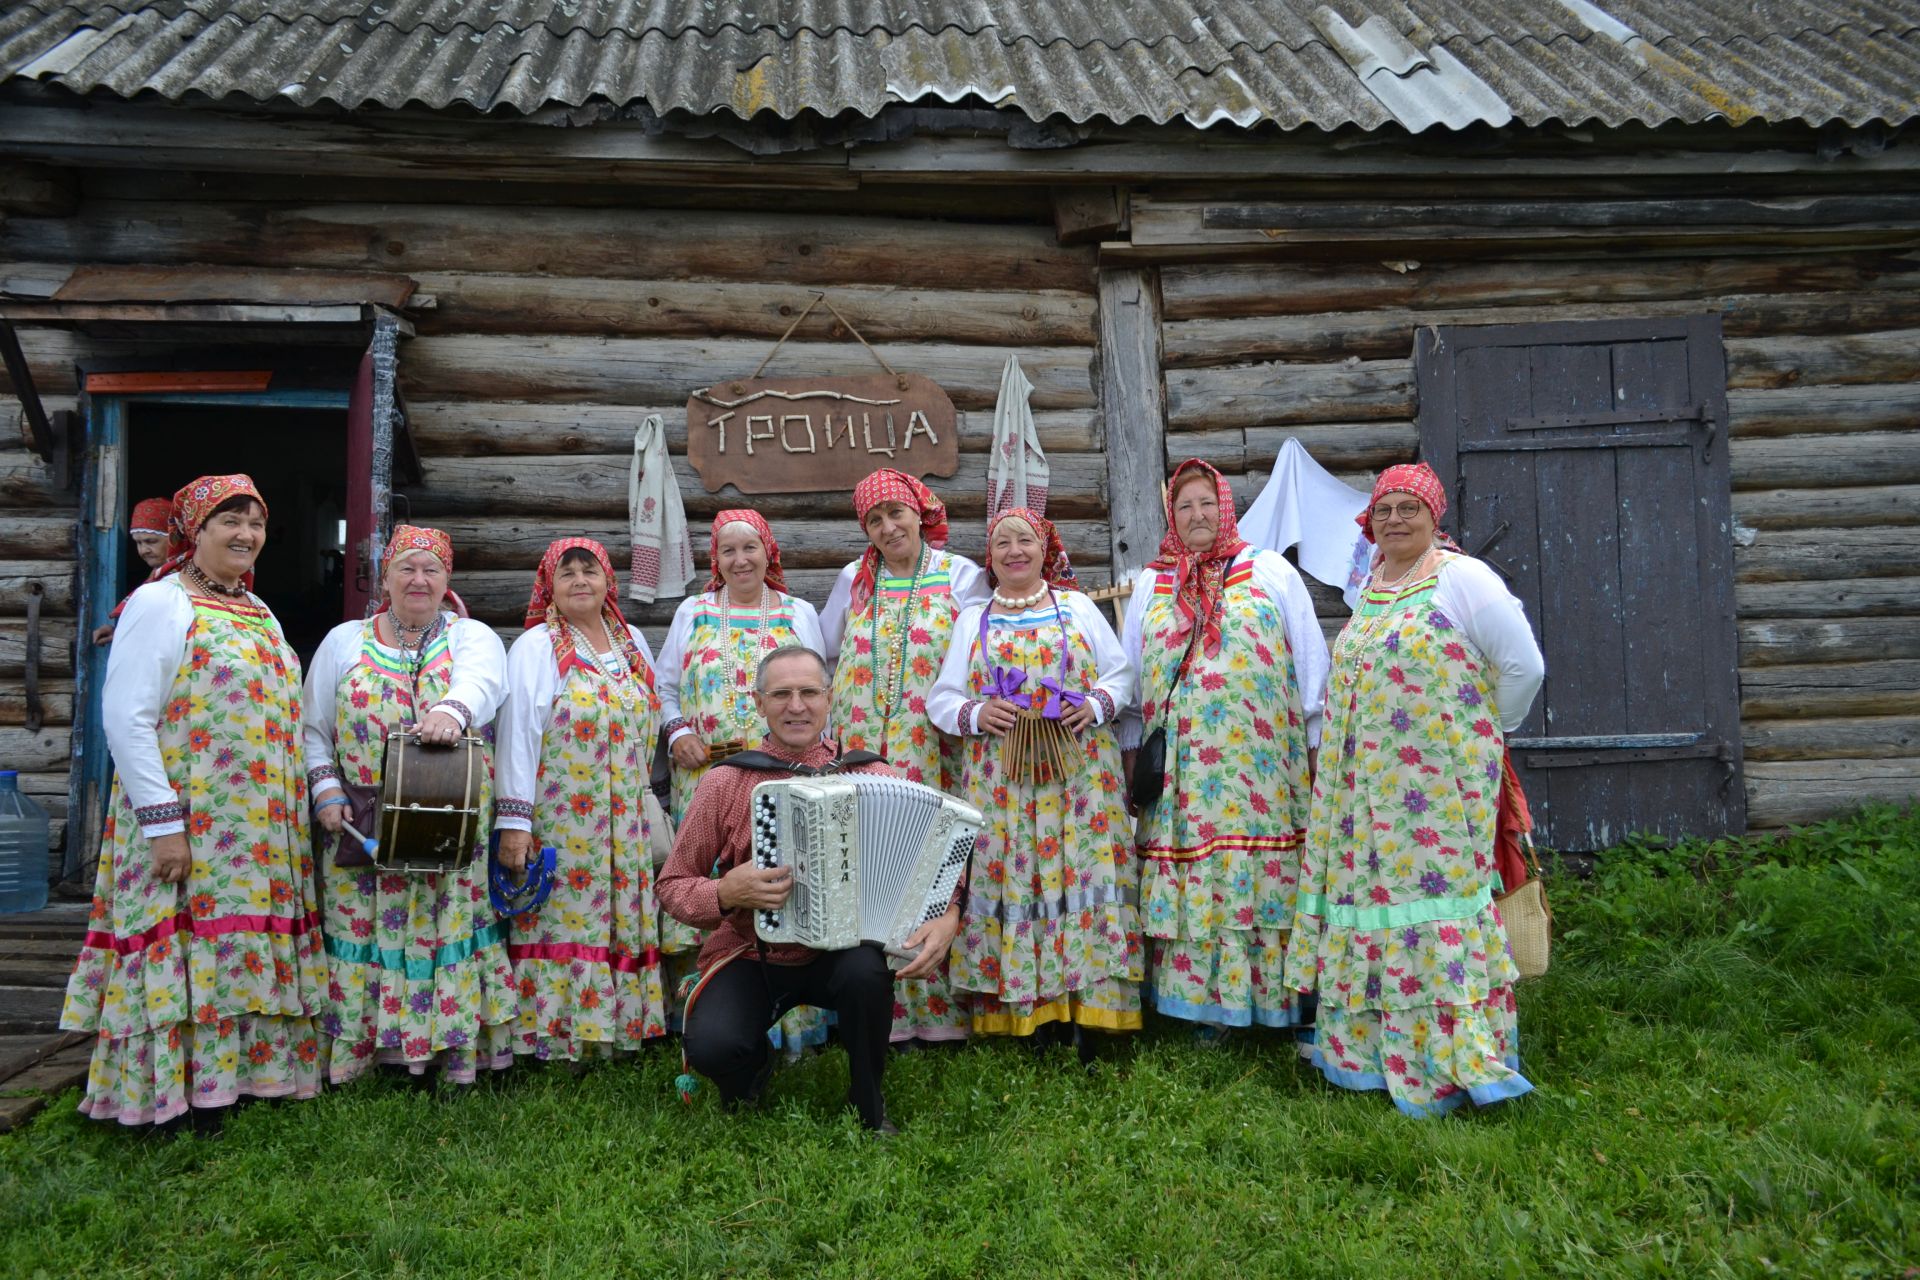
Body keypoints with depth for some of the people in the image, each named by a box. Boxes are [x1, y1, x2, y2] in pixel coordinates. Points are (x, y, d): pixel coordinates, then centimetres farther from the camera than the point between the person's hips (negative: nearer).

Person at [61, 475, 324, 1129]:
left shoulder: (257, 613, 17)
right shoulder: (160, 603, -6)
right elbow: (126, 718, -13)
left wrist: (306, 801, 15)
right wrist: (161, 821, -18)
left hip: (264, 832, 7)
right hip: (187, 827, -7)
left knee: (246, 950, 10)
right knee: (188, 958, -3)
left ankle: (240, 1077, 19)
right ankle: (182, 1104, 7)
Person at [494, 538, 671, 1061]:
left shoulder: (633, 643, 12)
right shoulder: (536, 648, -4)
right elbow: (518, 736, -10)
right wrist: (513, 821, -15)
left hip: (627, 826, 5)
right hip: (560, 824, -5)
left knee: (625, 921, 7)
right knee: (563, 923, -3)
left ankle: (623, 1020, 17)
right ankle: (554, 1032, 6)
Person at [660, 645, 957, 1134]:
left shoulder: (872, 775, -2)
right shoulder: (724, 784, -3)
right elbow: (672, 887, 2)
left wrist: (947, 915, -23)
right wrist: (725, 893, -19)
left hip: (840, 951, 0)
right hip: (750, 957, 0)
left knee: (866, 970, -33)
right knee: (713, 1045, -28)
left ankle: (868, 1106, -3)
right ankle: (755, 1066, 14)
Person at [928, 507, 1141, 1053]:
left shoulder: (1078, 607, 12)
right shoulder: (972, 620, 14)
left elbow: (1122, 672, 11)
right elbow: (941, 698, 11)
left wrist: (1097, 704, -8)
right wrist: (974, 714, -9)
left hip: (1078, 776, -1)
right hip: (1001, 782, 1)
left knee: (1082, 875, -6)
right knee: (1011, 882, -3)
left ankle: (1085, 1014, 0)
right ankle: (1022, 1009, 5)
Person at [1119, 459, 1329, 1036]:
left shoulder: (1270, 570, 10)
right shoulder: (1151, 584, 16)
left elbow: (1310, 662, 7)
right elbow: (1129, 674, 16)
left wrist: (1317, 744, 2)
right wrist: (1131, 751, 11)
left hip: (1262, 761, -2)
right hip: (1180, 767, 2)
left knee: (1266, 875, -4)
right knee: (1190, 877, -1)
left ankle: (1277, 999, 5)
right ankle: (1206, 1002, 8)